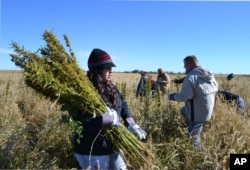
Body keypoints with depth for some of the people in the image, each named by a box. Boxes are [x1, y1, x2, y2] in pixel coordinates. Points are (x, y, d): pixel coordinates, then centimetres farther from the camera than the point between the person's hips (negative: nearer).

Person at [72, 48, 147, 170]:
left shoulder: (111, 88, 2)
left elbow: (122, 104, 12)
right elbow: (82, 121, -34)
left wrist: (131, 124, -3)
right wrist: (109, 118, -27)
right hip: (92, 151, -8)